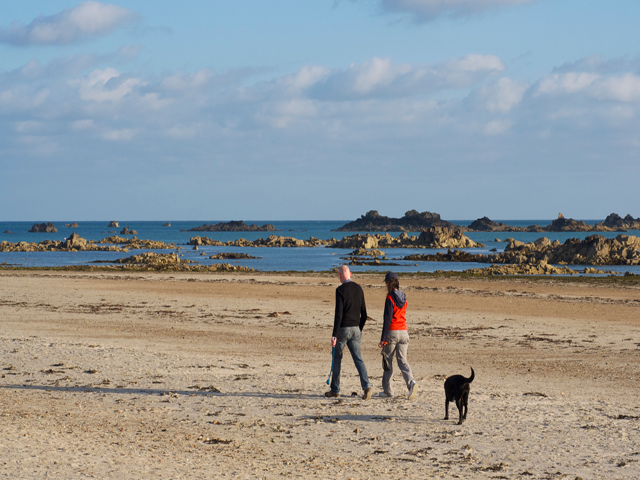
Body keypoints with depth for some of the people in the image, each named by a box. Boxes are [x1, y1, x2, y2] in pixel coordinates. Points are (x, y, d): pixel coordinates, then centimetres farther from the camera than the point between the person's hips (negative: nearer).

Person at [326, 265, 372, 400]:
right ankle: (366, 385, -14)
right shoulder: (359, 289, 6)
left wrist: (334, 334, -16)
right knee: (358, 359, 4)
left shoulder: (340, 290, -14)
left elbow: (338, 314, -18)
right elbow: (364, 313, 12)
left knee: (337, 359, 9)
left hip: (342, 328, -5)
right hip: (355, 329, 5)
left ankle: (335, 390, 17)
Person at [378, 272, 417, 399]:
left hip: (392, 332, -6)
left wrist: (383, 338, -13)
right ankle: (411, 382, -19)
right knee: (402, 360, 5)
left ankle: (388, 390, 14)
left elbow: (387, 319, -15)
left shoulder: (390, 298, -13)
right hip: (403, 331, 6)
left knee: (388, 360, 8)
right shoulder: (403, 297, 8)